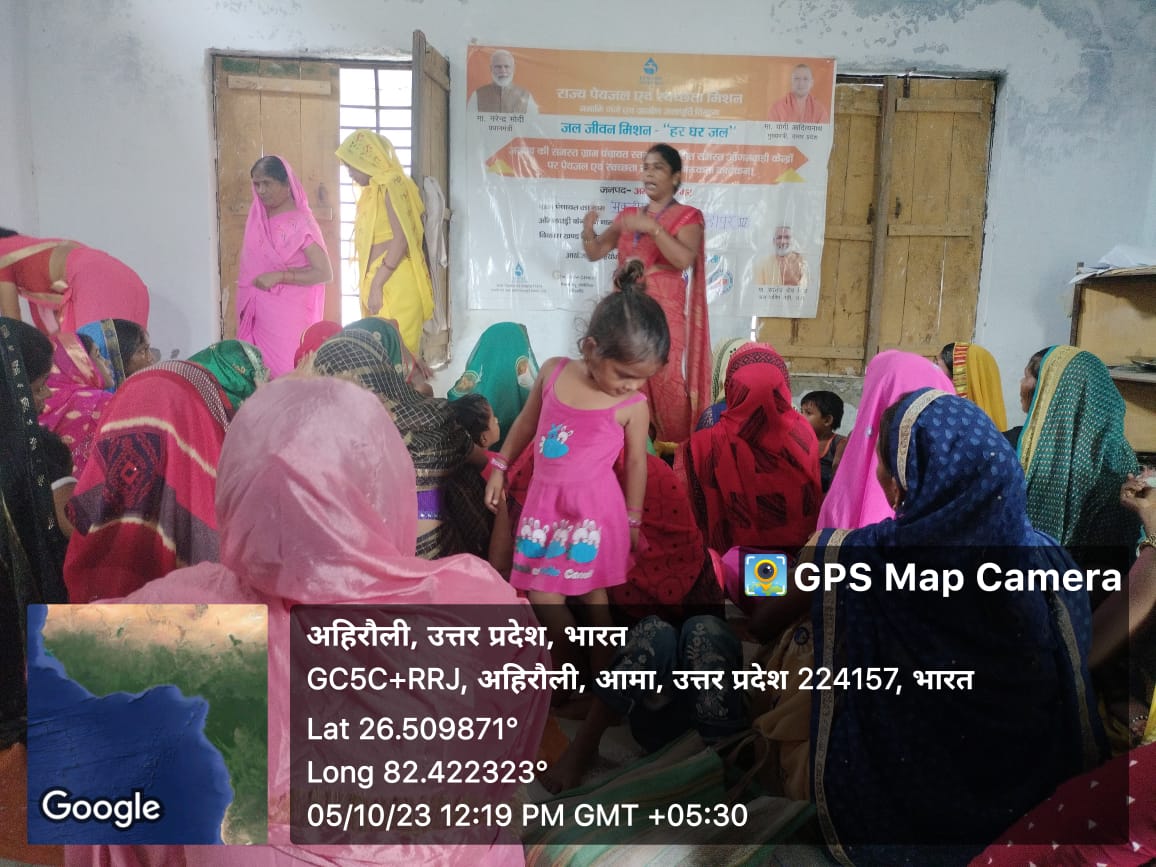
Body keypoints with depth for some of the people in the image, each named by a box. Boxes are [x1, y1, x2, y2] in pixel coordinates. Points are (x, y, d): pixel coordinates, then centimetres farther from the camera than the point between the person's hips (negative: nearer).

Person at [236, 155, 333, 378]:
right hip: (258, 315, 6)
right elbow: (250, 267, 18)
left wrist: (279, 276, -20)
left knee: (287, 374, -4)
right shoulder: (257, 218, 8)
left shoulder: (300, 223, -11)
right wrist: (246, 309, 12)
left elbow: (325, 273, -14)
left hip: (288, 317, -6)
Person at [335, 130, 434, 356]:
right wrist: (370, 284, 17)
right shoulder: (373, 190, 18)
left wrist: (376, 284, -20)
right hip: (379, 281, 9)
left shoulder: (391, 184, -9)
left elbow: (401, 239, -19)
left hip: (394, 283, -9)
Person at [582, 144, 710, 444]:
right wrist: (588, 230, -5)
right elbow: (595, 253, 15)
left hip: (663, 314, -4)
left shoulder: (687, 216, 2)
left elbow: (684, 259, -16)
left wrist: (652, 227, -23)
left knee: (666, 384, -10)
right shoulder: (627, 215, 17)